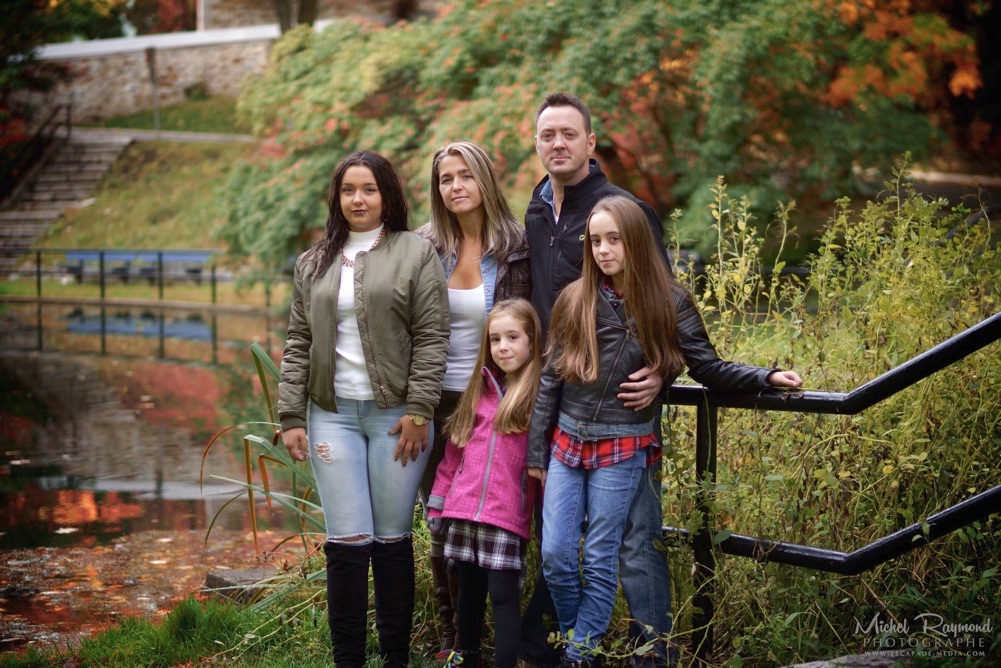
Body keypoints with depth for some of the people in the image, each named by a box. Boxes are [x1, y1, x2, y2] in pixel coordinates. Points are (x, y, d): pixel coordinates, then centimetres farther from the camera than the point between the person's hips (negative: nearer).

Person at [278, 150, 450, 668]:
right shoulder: (313, 264, 14)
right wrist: (291, 418, 6)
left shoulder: (415, 253, 3)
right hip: (333, 415, 3)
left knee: (393, 541, 3)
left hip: (396, 414, -2)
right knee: (347, 543, -2)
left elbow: (431, 338, -3)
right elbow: (298, 345, 13)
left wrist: (418, 411, -10)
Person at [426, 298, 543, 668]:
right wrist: (438, 501, 12)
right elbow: (455, 451, 14)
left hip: (507, 515, -5)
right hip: (464, 510, 5)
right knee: (469, 589, 15)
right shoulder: (479, 391, 14)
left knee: (503, 594, -4)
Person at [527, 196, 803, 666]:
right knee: (555, 555, 3)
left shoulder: (669, 303, -4)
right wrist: (536, 451, 5)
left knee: (600, 559, 3)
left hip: (622, 450, -2)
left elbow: (709, 369, -2)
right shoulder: (575, 300, 0)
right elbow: (550, 380, 4)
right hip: (566, 444, 3)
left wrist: (766, 377, -18)